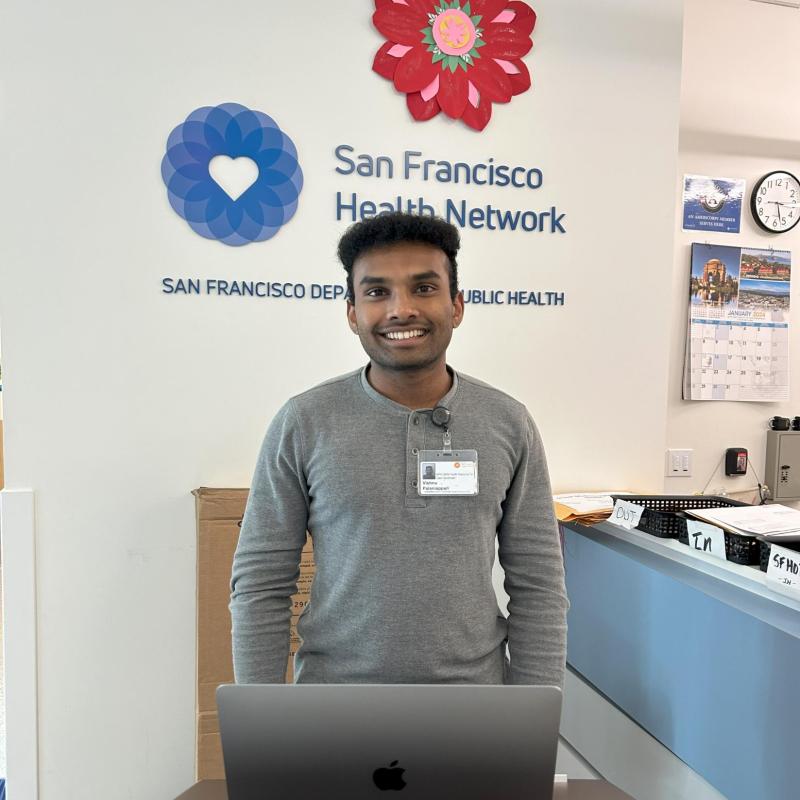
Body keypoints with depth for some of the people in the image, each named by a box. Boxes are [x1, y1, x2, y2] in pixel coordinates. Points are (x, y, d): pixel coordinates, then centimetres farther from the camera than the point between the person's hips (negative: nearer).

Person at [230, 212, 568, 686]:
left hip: (473, 694, 2)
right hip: (335, 703, 0)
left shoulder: (509, 424, -6)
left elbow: (539, 587, -3)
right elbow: (260, 586, -7)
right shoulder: (303, 423, -11)